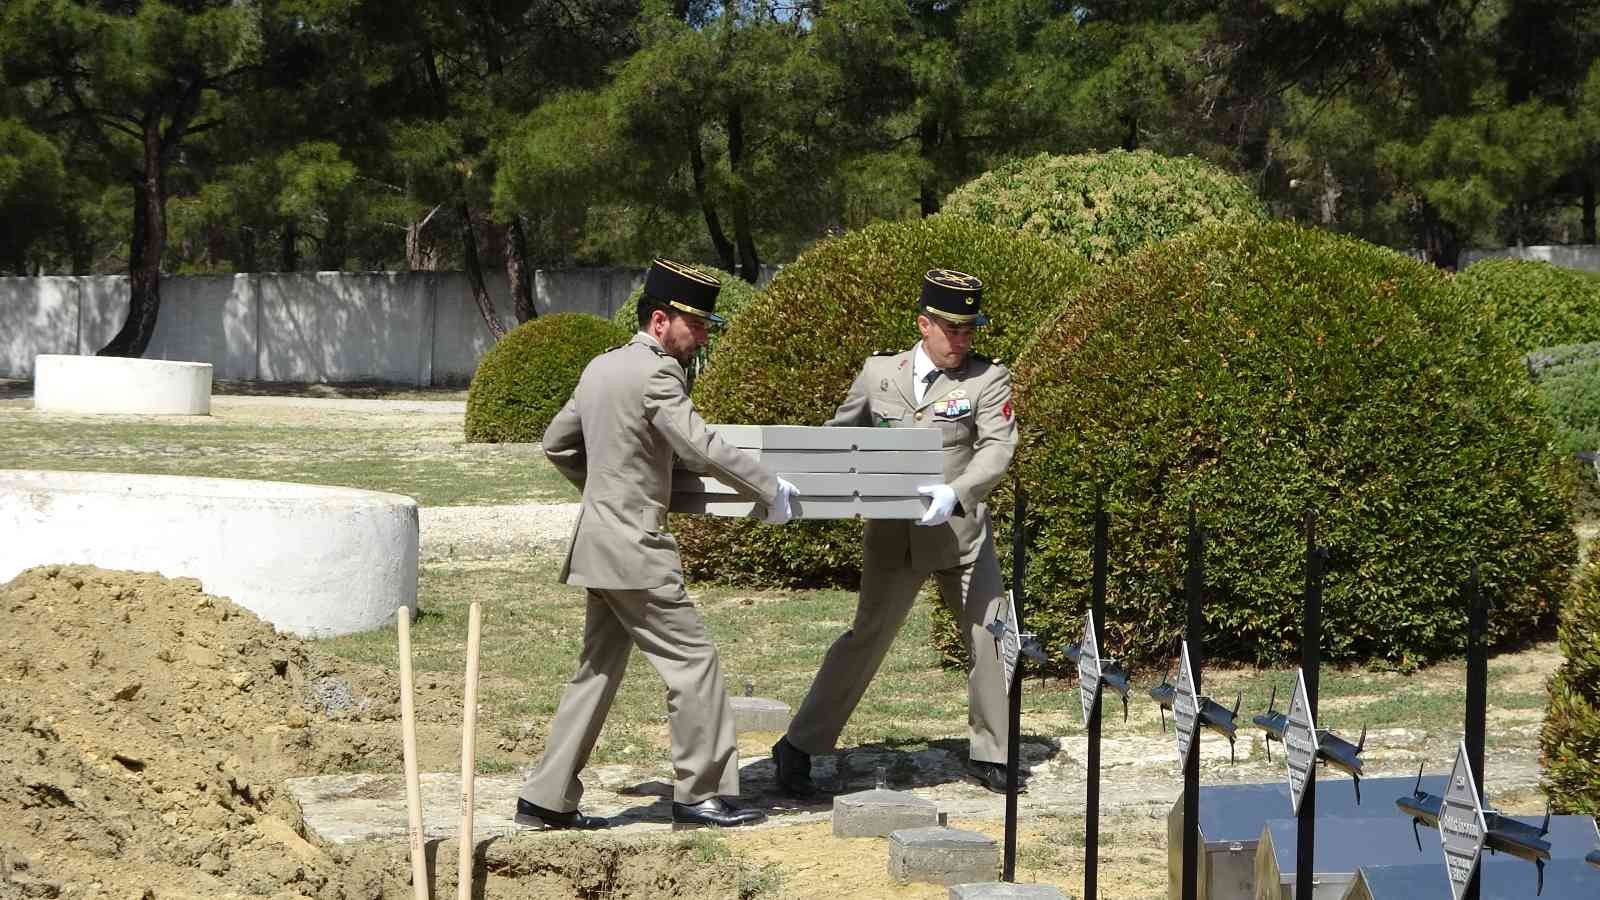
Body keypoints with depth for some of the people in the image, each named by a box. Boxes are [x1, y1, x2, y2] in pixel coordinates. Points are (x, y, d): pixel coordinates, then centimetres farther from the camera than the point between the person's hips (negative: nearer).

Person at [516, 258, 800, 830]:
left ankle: (547, 800, 15)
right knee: (692, 660, -2)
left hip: (600, 542, 10)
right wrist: (770, 490, -12)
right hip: (634, 548, -10)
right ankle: (702, 793, 2)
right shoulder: (656, 374, -15)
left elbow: (557, 443, 22)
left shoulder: (600, 368, 13)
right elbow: (703, 450, -22)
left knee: (598, 672, 13)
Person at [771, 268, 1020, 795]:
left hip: (962, 533, 0)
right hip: (893, 535, 0)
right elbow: (837, 436, 16)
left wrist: (956, 493, -29)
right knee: (867, 638, 1)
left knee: (989, 639, 2)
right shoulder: (879, 372, 6)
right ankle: (798, 746, 9)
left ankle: (988, 756, 17)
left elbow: (998, 447, -13)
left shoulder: (987, 378, -1)